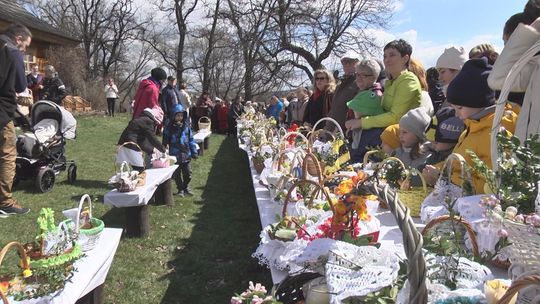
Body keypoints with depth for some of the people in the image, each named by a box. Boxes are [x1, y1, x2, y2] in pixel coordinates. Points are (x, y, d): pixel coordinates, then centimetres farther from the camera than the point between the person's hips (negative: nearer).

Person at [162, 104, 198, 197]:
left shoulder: (186, 126, 3)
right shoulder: (169, 127, -5)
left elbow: (191, 140, 7)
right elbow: (165, 141, -1)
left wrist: (194, 152, 6)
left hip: (186, 154, 2)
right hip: (175, 155, -2)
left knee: (187, 173, 11)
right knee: (177, 174, 8)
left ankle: (186, 188, 30)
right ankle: (180, 190, 24)